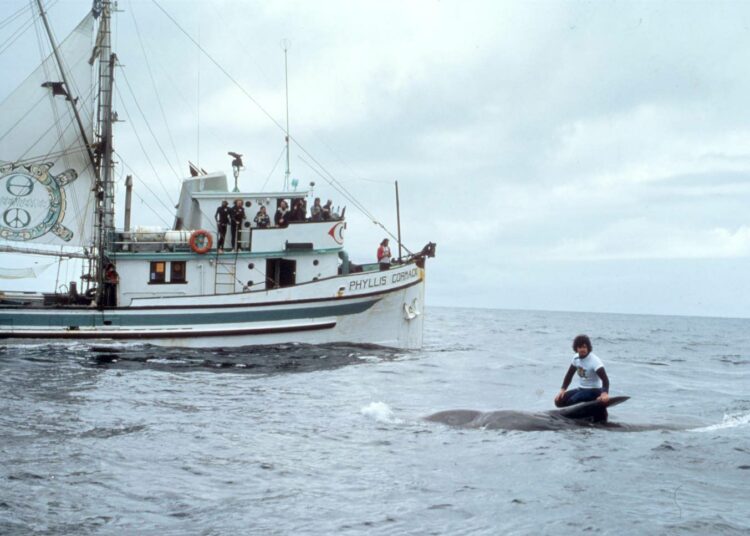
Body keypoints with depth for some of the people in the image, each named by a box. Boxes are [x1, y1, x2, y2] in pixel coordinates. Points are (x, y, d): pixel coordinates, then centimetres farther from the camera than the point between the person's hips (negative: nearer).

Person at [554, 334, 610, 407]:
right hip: (581, 389, 7)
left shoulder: (595, 361, -20)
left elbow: (605, 379, -28)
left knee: (572, 401, -31)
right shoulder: (576, 358, 1)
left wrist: (605, 393, -47)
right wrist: (562, 390, -4)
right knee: (559, 400, -12)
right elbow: (569, 375, 10)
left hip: (594, 390, -7)